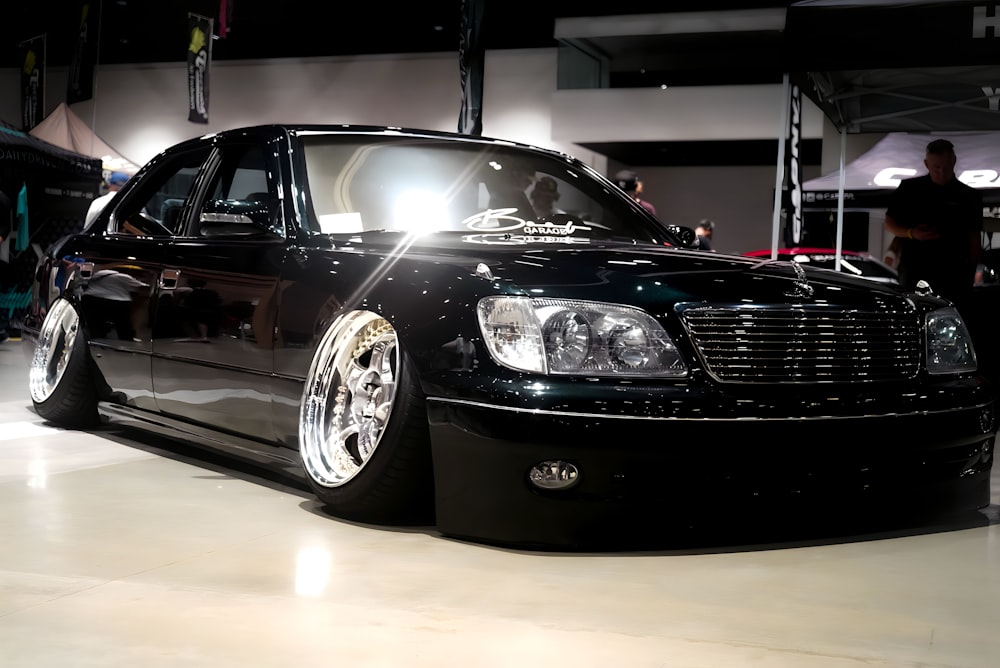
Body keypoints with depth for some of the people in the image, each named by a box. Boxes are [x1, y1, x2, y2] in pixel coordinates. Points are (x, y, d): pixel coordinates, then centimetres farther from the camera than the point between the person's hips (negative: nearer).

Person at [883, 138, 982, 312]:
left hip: (952, 276, 0)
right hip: (913, 272, 0)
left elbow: (974, 239, 8)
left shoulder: (969, 196, 7)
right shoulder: (909, 189, 7)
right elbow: (889, 224, 11)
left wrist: (971, 275, 2)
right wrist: (911, 233, -9)